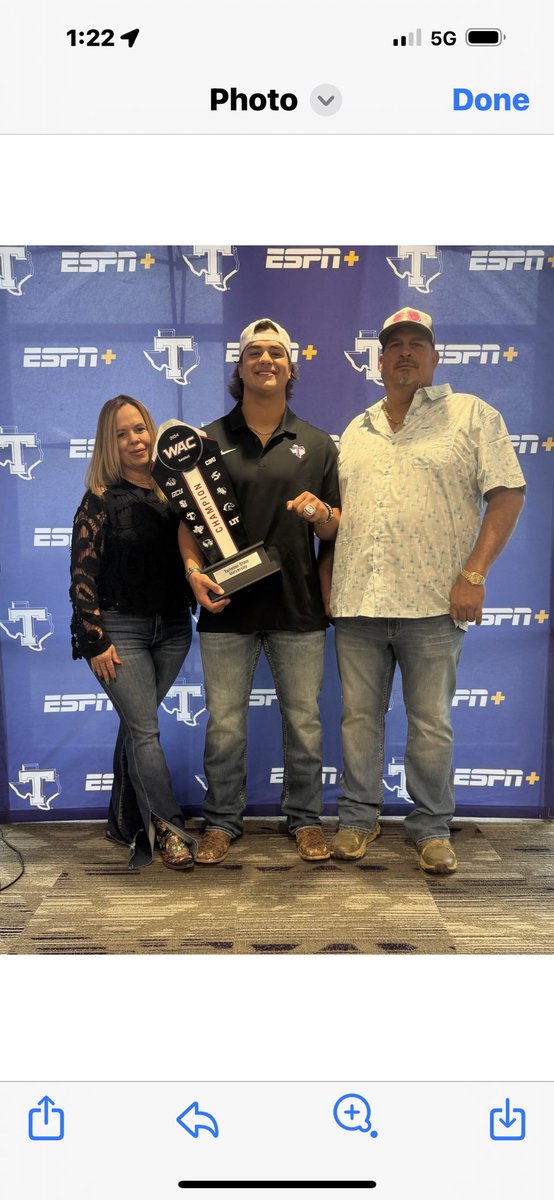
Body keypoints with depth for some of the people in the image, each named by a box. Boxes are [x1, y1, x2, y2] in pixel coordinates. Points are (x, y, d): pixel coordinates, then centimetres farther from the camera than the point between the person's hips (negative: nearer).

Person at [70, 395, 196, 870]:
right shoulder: (100, 500, -6)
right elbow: (82, 575, -9)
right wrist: (95, 641, -12)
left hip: (171, 627, 4)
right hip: (120, 628, -4)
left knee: (136, 725, 13)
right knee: (146, 730, -5)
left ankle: (124, 823, 24)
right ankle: (169, 830, 4)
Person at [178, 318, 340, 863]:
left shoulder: (317, 444, 9)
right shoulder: (209, 441, 7)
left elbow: (335, 530, 9)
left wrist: (319, 513, -14)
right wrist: (194, 570, -12)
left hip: (298, 606, 1)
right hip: (227, 606, 0)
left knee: (304, 721, 8)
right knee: (224, 724, 6)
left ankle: (304, 819, 25)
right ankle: (222, 822, 22)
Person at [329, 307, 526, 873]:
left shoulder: (472, 416, 3)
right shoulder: (356, 430, 18)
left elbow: (507, 495, -4)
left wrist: (473, 575, -13)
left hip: (433, 603, -4)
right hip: (356, 603, 4)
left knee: (431, 723, 4)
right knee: (359, 716, 10)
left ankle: (431, 827, 20)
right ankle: (358, 817, 24)